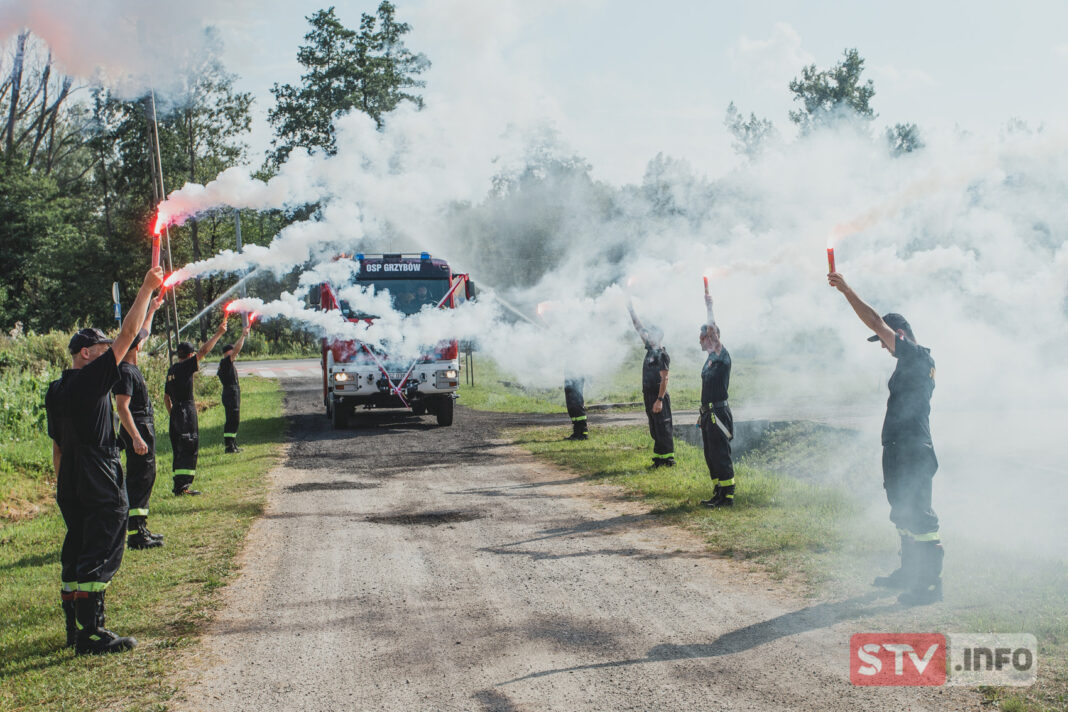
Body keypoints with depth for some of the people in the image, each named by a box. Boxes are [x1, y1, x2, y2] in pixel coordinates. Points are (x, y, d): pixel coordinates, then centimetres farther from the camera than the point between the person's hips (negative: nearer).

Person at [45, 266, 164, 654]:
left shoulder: (55, 391, 11)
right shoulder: (90, 379, -13)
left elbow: (56, 445, 17)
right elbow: (127, 335, -14)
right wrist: (147, 289, -10)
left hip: (70, 487, 9)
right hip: (100, 488, -9)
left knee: (77, 552, 14)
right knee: (99, 556, -6)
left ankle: (76, 627, 21)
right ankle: (91, 633, -6)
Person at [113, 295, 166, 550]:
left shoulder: (130, 367, 12)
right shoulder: (125, 372, -18)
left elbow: (143, 333, 29)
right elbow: (122, 407, -25)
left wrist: (152, 310, 38)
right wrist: (136, 437, -30)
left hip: (143, 428, 10)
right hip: (138, 429, -10)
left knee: (143, 476, 13)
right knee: (140, 478, -10)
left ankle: (139, 528, 19)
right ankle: (135, 534, -10)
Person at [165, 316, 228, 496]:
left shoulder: (171, 370, 14)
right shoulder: (185, 367, -10)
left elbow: (166, 397, 19)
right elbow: (204, 351, -16)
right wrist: (218, 334, -11)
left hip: (176, 412, 8)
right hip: (187, 412, -8)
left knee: (179, 450, 11)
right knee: (189, 448, -6)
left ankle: (181, 485, 14)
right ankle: (182, 484, -10)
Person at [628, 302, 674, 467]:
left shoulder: (662, 355, -13)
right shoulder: (650, 350, 11)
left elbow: (664, 379, -17)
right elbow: (639, 328, 17)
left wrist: (660, 400, -21)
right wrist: (630, 310, 18)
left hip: (658, 397, -9)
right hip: (648, 396, 9)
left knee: (663, 428, -5)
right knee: (654, 429, 11)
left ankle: (668, 458, -2)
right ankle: (659, 457, 16)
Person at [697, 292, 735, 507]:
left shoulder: (721, 356, -9)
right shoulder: (710, 359, 19)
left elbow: (712, 329, -22)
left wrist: (709, 307, -12)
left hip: (718, 414, -9)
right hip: (709, 414, 9)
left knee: (720, 455, -8)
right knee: (711, 456, 12)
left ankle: (727, 495, -5)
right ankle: (718, 493, 18)